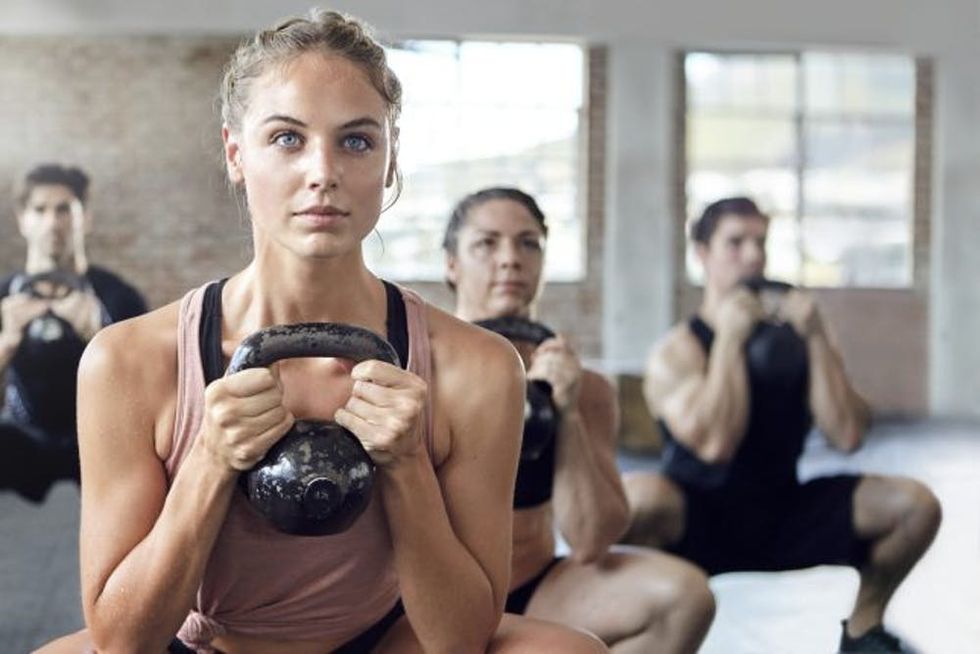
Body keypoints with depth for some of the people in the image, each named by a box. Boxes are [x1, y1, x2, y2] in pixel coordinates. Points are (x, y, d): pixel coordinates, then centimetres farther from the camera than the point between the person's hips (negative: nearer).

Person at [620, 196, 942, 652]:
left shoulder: (794, 340, 3)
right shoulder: (677, 351, -10)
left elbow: (847, 436, -9)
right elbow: (715, 445, -27)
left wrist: (816, 339, -13)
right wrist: (729, 339, -21)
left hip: (783, 517, 5)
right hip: (698, 526, -4)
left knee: (917, 505, -12)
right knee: (641, 497, -39)